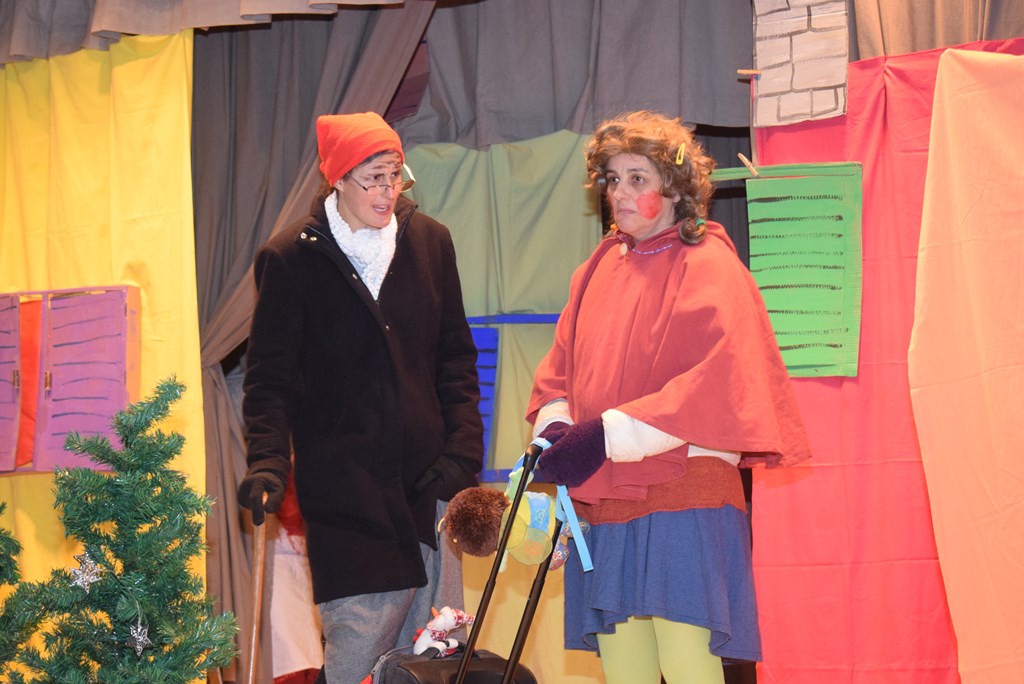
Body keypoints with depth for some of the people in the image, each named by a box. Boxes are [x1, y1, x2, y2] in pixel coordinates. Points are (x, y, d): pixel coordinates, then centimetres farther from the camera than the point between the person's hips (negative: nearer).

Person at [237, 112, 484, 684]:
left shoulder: (429, 241, 10)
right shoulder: (291, 259, -1)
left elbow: (455, 359, 13)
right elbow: (270, 376, -1)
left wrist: (462, 454, 2)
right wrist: (268, 464, -16)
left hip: (427, 483, 4)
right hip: (343, 491, -3)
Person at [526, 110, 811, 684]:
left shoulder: (707, 266, -3)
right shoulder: (598, 271, 18)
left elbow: (714, 378, -14)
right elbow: (561, 366, 20)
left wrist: (606, 436, -18)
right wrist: (555, 431, -3)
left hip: (683, 492, -6)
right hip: (604, 501, 6)